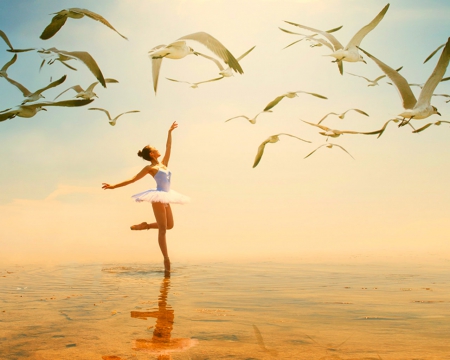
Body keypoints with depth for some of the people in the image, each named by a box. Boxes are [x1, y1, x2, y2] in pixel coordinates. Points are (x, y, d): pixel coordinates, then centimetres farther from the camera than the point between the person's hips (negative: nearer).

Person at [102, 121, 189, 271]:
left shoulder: (164, 163, 13)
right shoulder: (149, 168, -5)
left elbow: (168, 146, 18)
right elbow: (132, 179, -6)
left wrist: (170, 131, 18)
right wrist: (114, 186, -12)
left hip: (166, 197, 8)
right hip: (158, 198, -8)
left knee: (170, 225, 13)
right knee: (162, 229, -5)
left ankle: (145, 225, 26)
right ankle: (166, 259, 0)